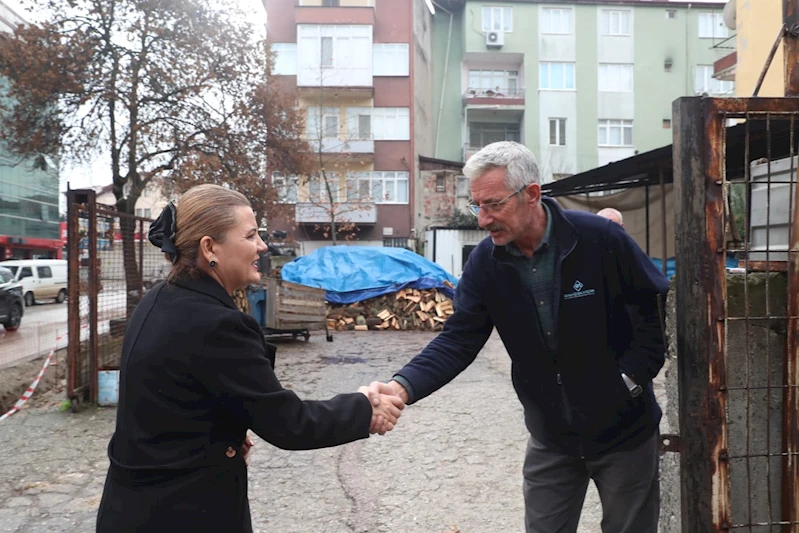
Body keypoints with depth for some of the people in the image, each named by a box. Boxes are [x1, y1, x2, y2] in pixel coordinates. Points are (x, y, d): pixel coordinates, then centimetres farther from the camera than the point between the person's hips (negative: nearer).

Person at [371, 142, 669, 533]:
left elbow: (661, 308, -10)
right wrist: (402, 387, -28)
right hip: (550, 437, 3)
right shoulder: (484, 262, -9)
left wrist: (632, 376, -15)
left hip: (623, 429, -2)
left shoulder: (601, 239, -20)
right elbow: (457, 340, -13)